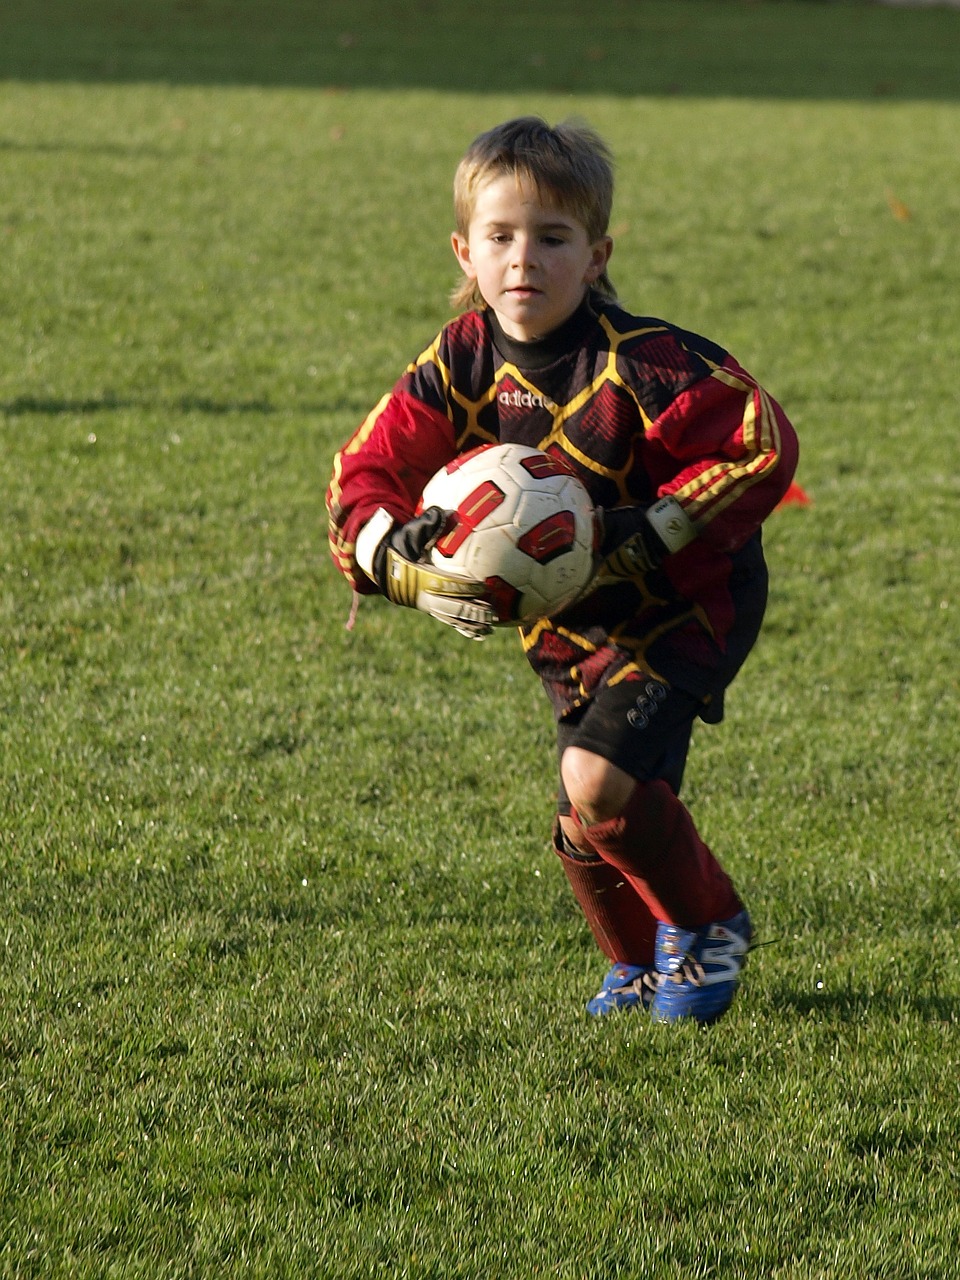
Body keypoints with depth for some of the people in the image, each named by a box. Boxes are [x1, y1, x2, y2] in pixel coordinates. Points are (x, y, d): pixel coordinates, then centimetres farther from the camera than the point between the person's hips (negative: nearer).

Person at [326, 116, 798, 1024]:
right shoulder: (461, 364, -11)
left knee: (597, 778, -23)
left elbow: (763, 446, -23)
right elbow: (363, 478, -8)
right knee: (587, 826, 9)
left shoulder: (638, 363, -27)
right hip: (569, 623, 6)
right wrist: (412, 570, -28)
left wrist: (651, 534, -29)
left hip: (687, 605, -6)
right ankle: (641, 965, 39)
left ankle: (710, 926, 3)